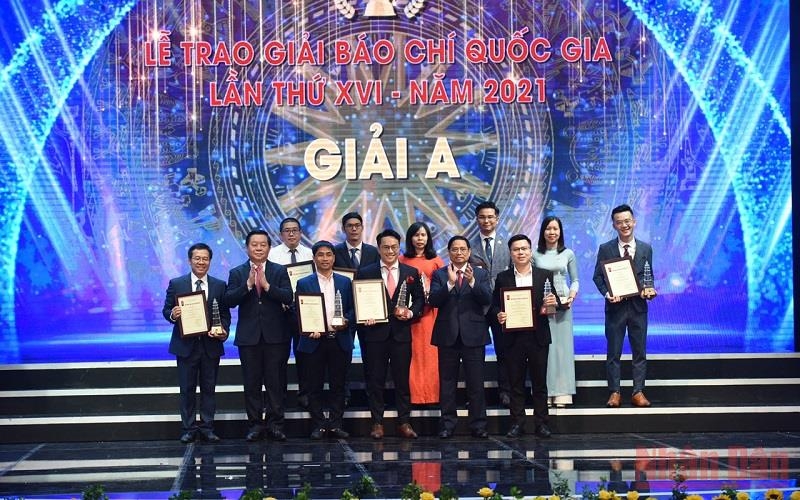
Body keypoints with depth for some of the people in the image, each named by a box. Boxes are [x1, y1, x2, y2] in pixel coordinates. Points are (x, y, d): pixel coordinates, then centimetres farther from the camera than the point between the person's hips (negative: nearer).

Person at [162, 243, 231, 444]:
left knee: (209, 388, 7)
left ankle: (207, 427, 15)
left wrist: (224, 331, -13)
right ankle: (189, 428, 13)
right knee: (187, 389, 5)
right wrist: (172, 315, -21)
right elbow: (166, 310, 2)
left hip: (211, 345, 1)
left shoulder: (220, 285, 5)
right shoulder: (176, 284, 1)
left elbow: (224, 314, 6)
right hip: (186, 345, -1)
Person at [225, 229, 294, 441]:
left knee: (276, 382, 2)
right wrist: (248, 284, -17)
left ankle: (275, 424, 9)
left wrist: (266, 285, -18)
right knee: (252, 383, 4)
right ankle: (255, 424, 12)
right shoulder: (237, 273, 6)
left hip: (275, 335, 0)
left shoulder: (280, 271, 5)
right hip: (249, 336, 1)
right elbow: (229, 300, -6)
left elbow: (288, 297, -8)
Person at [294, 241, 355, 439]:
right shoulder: (304, 284, 6)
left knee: (338, 385, 4)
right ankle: (319, 425, 10)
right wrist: (309, 330, -13)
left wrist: (346, 322, -10)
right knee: (315, 386, 2)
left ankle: (335, 424, 11)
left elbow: (352, 309, 10)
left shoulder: (345, 282, 11)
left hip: (339, 340, 1)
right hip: (315, 341, -1)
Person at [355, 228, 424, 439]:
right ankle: (377, 423, 12)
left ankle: (404, 423, 13)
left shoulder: (411, 273, 8)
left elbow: (419, 299, 12)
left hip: (401, 333, 1)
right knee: (375, 380, 4)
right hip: (375, 333, -1)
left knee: (402, 380, 5)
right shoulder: (365, 273, 3)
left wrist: (411, 312, -6)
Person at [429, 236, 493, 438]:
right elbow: (433, 301, -7)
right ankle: (447, 424, 12)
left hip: (473, 335, 0)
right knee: (447, 382, 6)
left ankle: (478, 424, 9)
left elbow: (487, 300, -7)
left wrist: (472, 281, -21)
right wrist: (450, 282, -20)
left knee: (476, 382, 2)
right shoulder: (439, 274, 7)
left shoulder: (481, 274, 7)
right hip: (448, 335, 1)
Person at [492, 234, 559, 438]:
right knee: (516, 382, 5)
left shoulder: (545, 275, 5)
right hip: (513, 337, 0)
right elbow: (495, 305, 6)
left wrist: (553, 303, -17)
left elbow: (553, 302, 5)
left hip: (538, 336, 0)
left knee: (540, 382, 5)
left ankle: (542, 423, 11)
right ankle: (517, 423, 11)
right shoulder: (502, 278, 6)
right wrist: (498, 315, -15)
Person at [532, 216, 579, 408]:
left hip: (563, 304, 1)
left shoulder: (568, 254, 7)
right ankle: (544, 393, 2)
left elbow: (575, 280, 10)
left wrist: (572, 296, -8)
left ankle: (562, 393, 4)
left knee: (562, 345, 0)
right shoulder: (535, 254, 5)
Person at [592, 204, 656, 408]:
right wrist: (607, 293, -15)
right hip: (615, 306, -1)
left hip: (638, 306, 1)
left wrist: (648, 290, -11)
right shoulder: (605, 249, 1)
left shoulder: (646, 249, 6)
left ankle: (638, 392, 12)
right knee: (613, 352, 4)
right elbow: (598, 276, 1)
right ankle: (614, 392, 11)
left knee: (640, 352, 5)